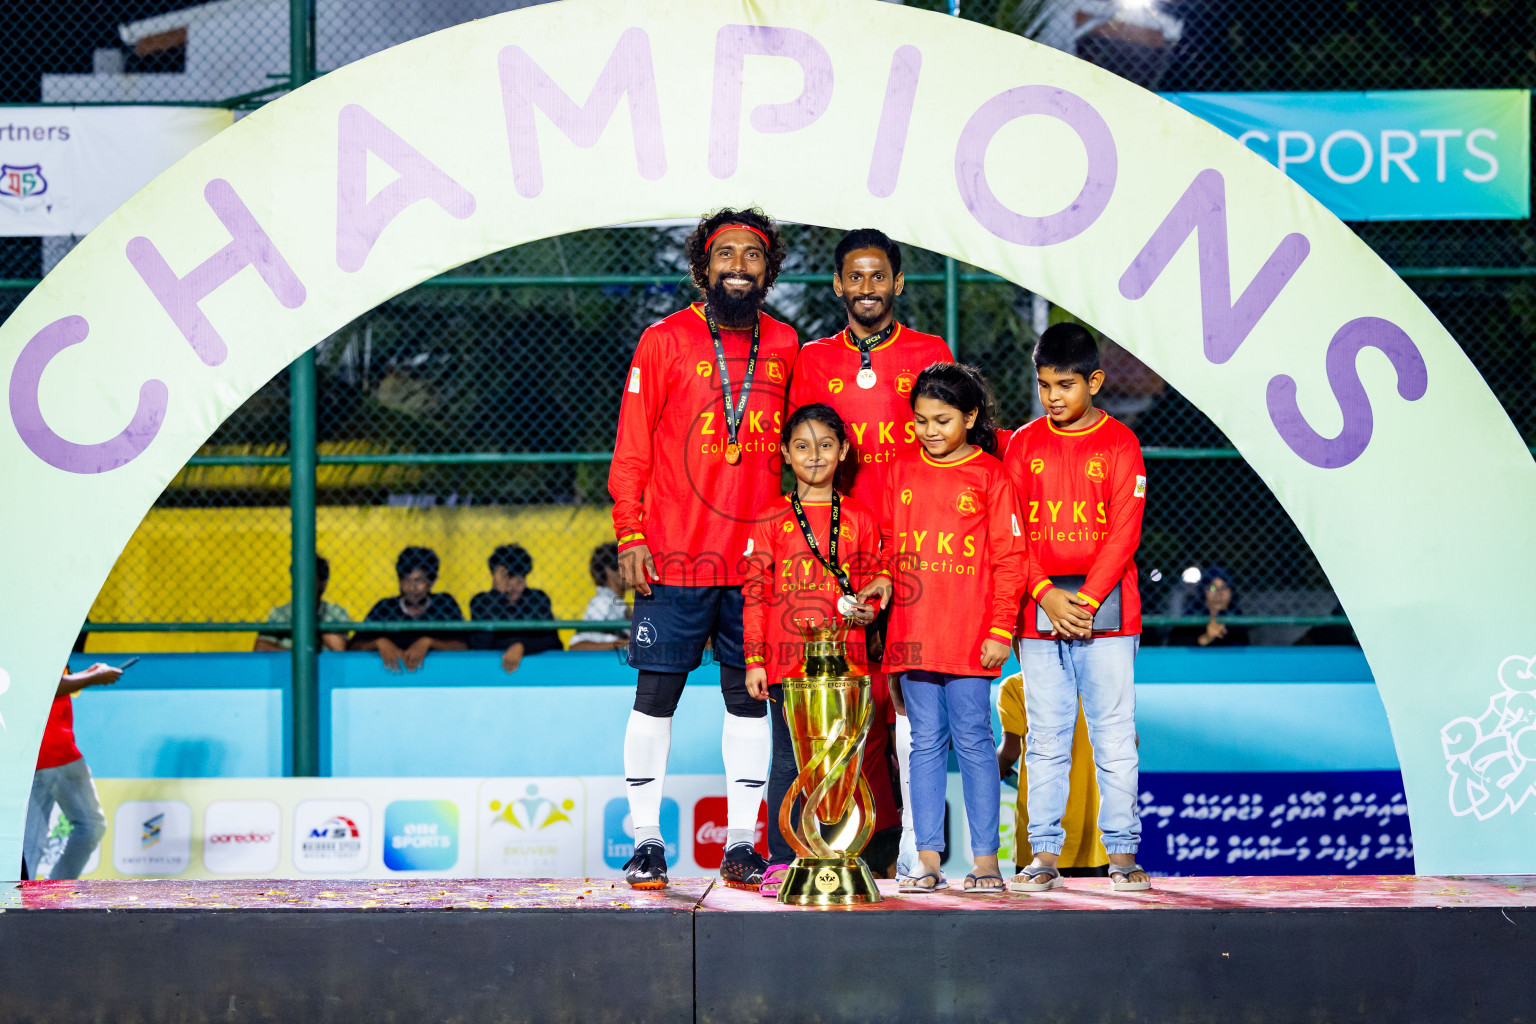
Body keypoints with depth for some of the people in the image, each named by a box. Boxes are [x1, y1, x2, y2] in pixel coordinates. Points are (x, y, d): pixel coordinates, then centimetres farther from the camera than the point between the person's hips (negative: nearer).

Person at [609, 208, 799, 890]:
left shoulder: (784, 345, 10)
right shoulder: (664, 341, -1)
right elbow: (632, 448, 0)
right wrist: (630, 537, -7)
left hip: (758, 557, 3)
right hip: (674, 558, -3)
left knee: (748, 696, 7)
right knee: (656, 695, -1)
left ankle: (741, 842, 13)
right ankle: (647, 841, 6)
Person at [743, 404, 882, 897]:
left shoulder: (860, 519, 9)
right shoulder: (770, 520, 6)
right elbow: (755, 594, 4)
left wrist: (867, 609, -8)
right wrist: (754, 660, -1)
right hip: (787, 661, -1)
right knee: (788, 760, 1)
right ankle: (781, 861, 5)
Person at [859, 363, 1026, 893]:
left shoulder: (990, 475, -1)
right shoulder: (901, 470, 11)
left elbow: (1008, 560, -2)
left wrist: (1000, 630, -6)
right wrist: (884, 576, 0)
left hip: (970, 635, -4)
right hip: (912, 631, 4)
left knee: (973, 741, -2)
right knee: (926, 743, 6)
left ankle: (985, 857, 4)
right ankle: (928, 857, 8)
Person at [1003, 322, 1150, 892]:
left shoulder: (1119, 444, 1)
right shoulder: (1024, 444, 8)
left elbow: (1123, 533, -5)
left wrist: (1085, 600, -14)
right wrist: (1047, 595, -10)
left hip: (1106, 612, -2)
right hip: (1038, 612, 2)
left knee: (1115, 737, -1)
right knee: (1045, 740, 3)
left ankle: (1122, 853, 4)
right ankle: (1044, 856, 6)